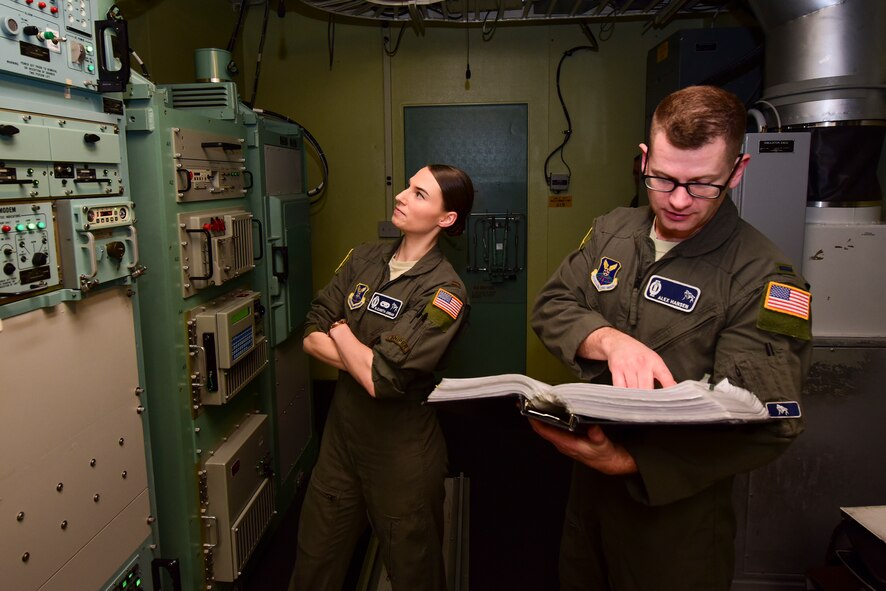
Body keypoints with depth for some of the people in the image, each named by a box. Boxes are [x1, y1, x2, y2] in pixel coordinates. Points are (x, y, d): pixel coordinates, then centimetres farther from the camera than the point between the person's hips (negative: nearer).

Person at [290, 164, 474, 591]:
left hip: (401, 450, -5)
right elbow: (312, 337, -3)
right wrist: (368, 359, -18)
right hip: (342, 434, 6)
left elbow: (381, 380, -25)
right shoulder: (363, 259, 1)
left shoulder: (444, 292, -19)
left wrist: (341, 332, -8)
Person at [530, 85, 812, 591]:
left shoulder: (764, 278, -18)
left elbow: (762, 425, -25)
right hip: (590, 481, 5)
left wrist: (630, 460, -35)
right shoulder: (611, 232, 0)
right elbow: (552, 305, -6)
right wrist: (610, 340, -27)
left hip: (680, 510, -5)